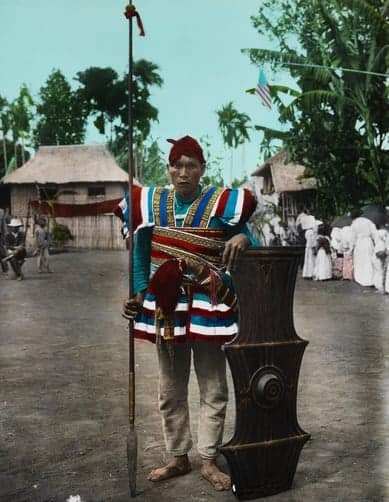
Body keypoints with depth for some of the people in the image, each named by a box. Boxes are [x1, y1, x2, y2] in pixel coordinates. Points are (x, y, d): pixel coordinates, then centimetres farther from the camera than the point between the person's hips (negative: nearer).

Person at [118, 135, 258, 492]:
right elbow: (140, 256, 11)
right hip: (164, 307, 3)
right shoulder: (151, 204, 3)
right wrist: (138, 294, 1)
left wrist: (242, 240, -26)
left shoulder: (222, 203, -6)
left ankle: (209, 460, 21)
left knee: (213, 390, 6)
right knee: (171, 391, 13)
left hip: (206, 307, -3)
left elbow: (250, 244, -3)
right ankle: (178, 458, 29)